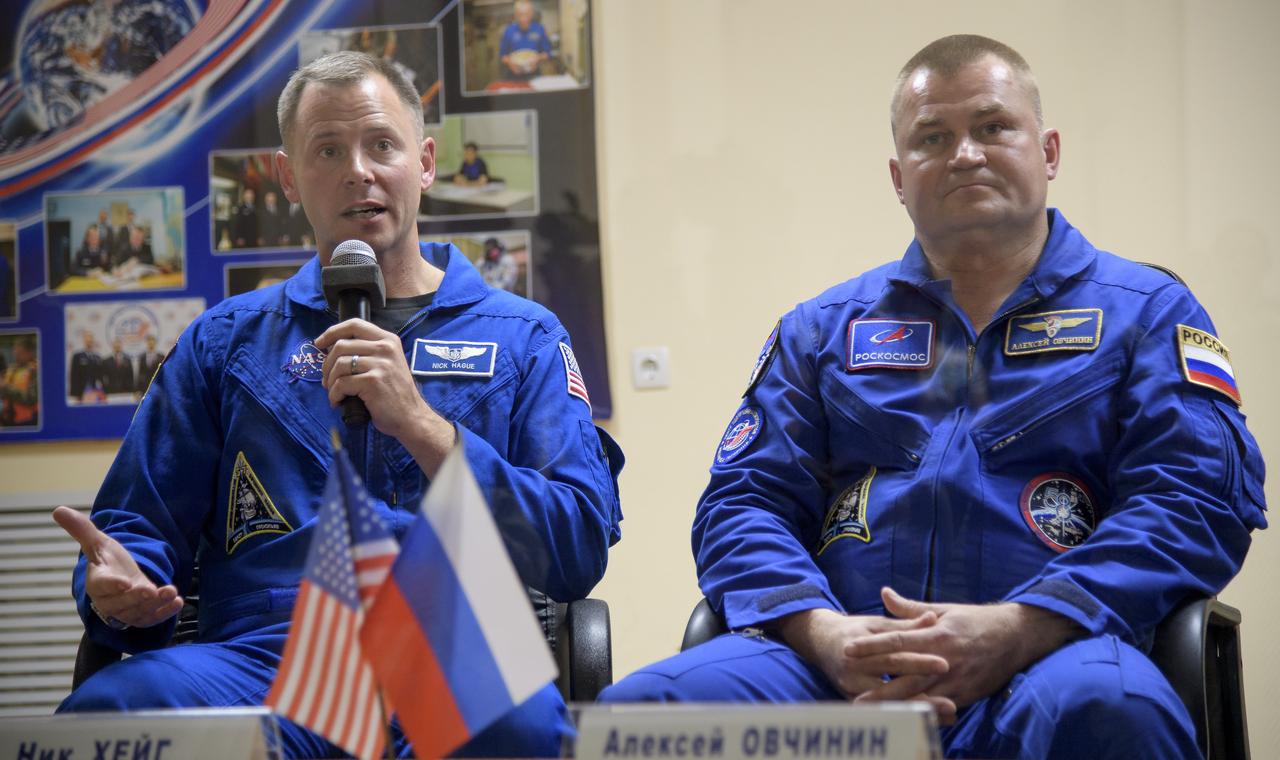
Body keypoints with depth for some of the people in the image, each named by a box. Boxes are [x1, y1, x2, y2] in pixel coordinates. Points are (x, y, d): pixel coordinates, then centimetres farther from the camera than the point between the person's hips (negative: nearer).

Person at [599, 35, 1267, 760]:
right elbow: (744, 503, 14)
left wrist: (1013, 633, -14)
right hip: (838, 665, 2)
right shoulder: (822, 328, 23)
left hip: (1050, 653, -2)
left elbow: (1198, 500, 2)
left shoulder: (1146, 311, 16)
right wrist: (823, 635, -10)